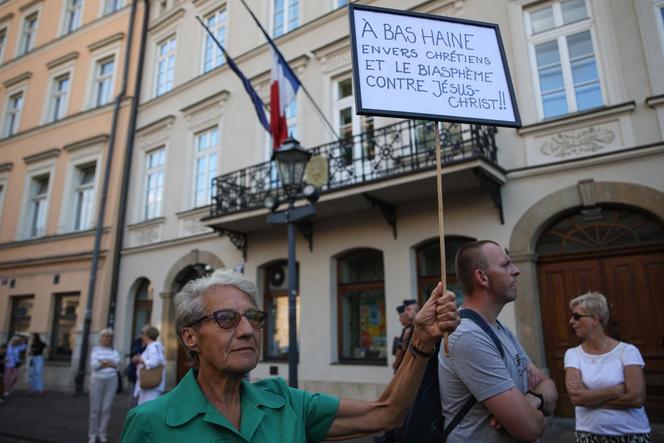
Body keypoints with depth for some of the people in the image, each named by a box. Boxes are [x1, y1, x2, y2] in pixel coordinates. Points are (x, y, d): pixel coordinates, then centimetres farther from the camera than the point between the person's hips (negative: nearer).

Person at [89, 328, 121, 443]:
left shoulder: (114, 350, 8)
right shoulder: (96, 349, 2)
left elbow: (117, 361, -8)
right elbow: (93, 365, -10)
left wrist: (102, 362, -13)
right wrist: (110, 363, -12)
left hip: (111, 381, 2)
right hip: (97, 380, -2)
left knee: (106, 408, 1)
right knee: (95, 408, 1)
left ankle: (102, 433, 10)